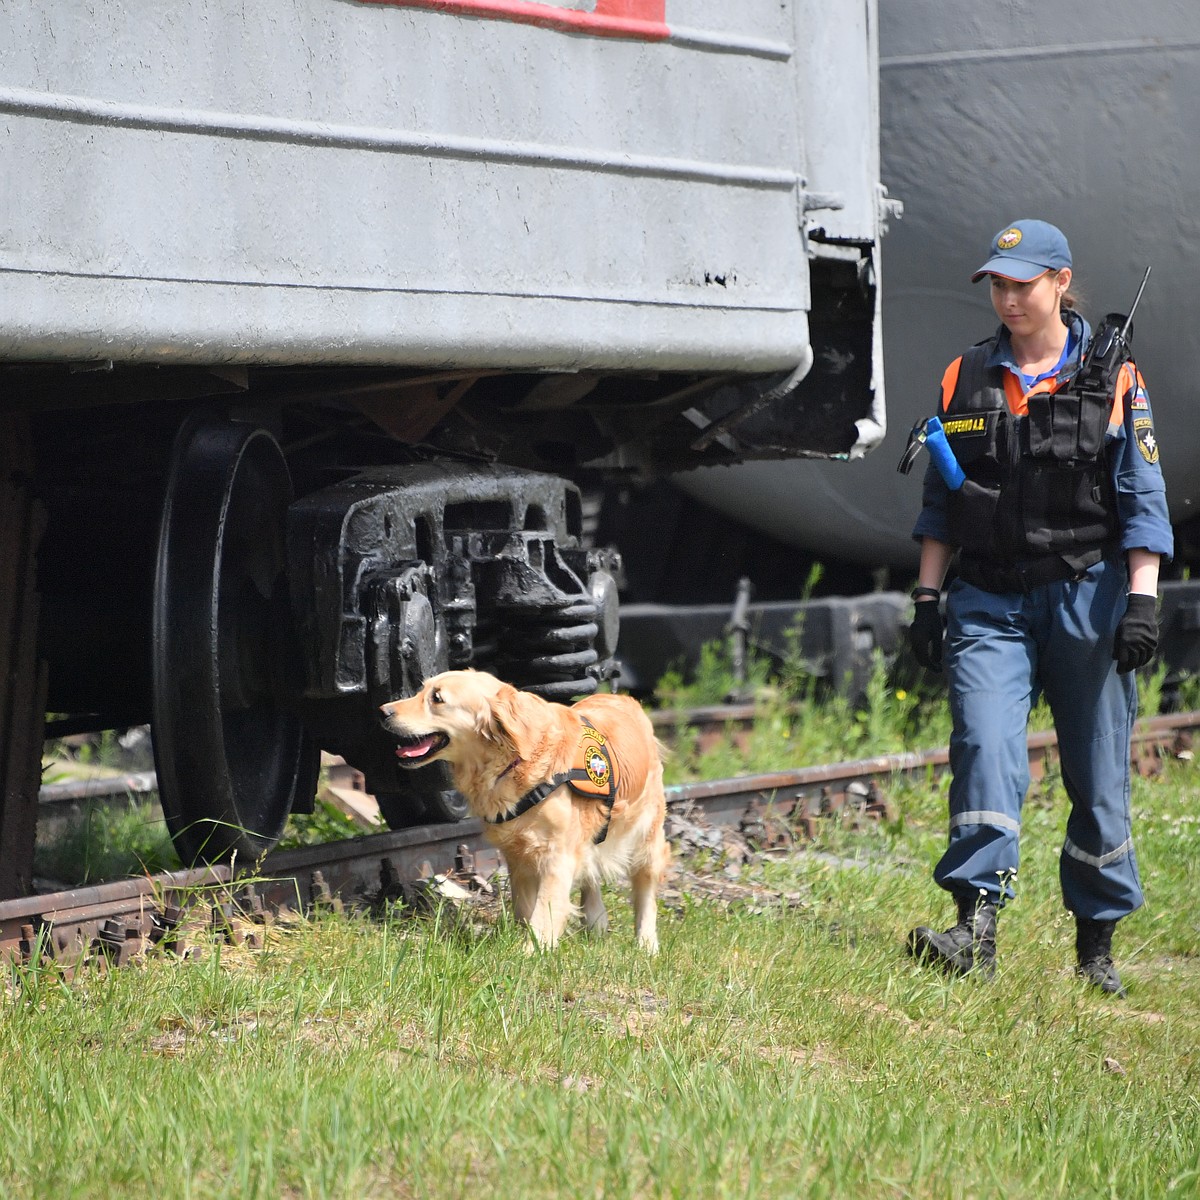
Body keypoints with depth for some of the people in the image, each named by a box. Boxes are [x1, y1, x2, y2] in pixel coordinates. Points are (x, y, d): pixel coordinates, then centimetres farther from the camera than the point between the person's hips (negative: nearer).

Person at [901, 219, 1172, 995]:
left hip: (1087, 595, -1)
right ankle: (976, 929, -25)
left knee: (1098, 775, 3)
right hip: (990, 601, 2)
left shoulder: (1113, 378, 2)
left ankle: (1098, 946, 14)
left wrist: (1143, 600, -10)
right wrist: (927, 598, 8)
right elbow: (940, 502, 14)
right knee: (986, 749, -18)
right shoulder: (966, 379, 10)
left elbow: (1143, 500, -1)